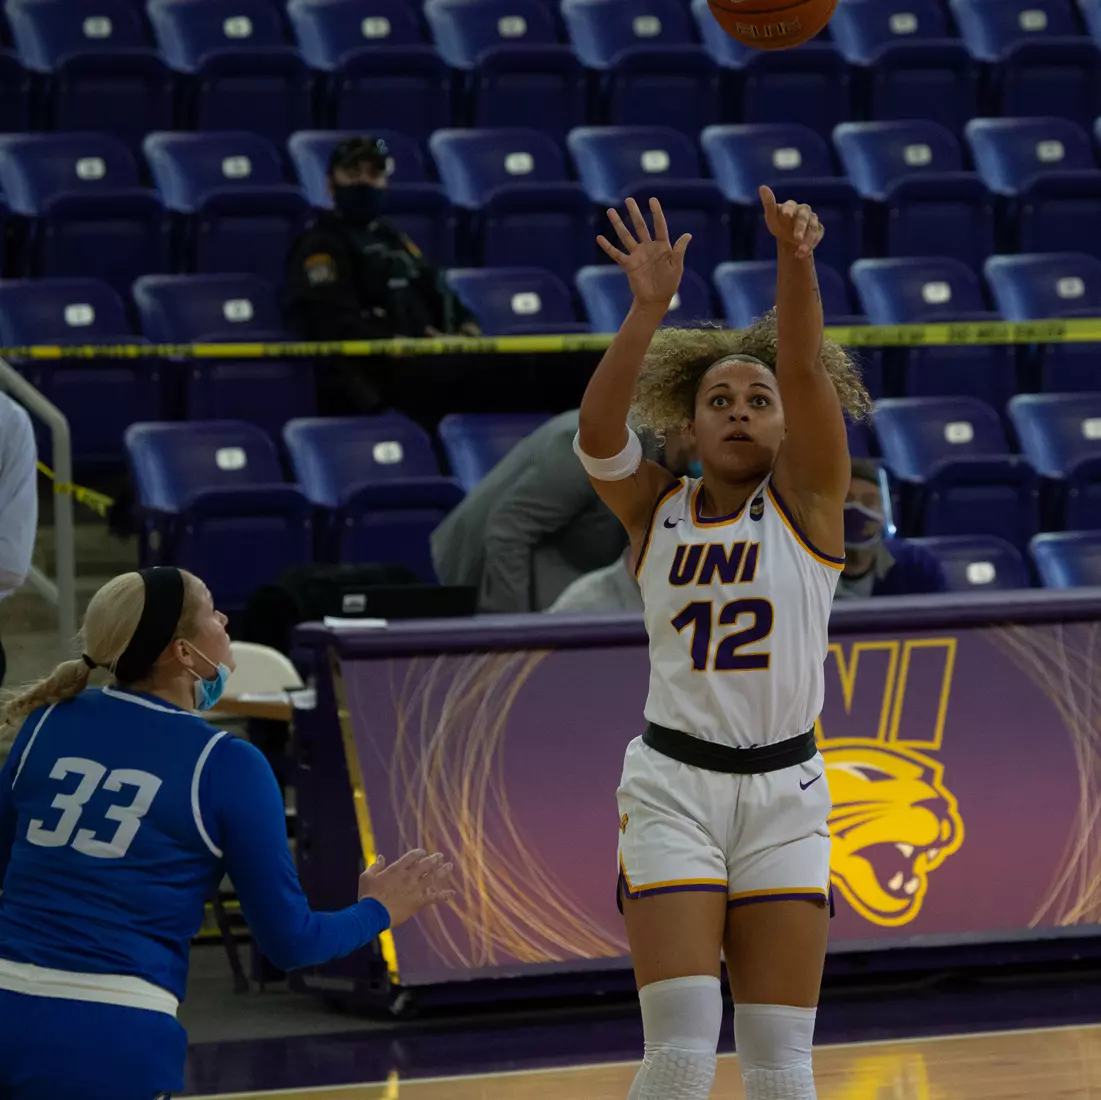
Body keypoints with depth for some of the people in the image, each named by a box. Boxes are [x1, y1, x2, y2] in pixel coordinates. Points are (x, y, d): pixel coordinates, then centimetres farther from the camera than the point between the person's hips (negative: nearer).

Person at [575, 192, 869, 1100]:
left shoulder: (805, 500, 1)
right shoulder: (658, 510, 3)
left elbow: (805, 367, -16)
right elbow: (597, 430, -16)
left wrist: (796, 258, -33)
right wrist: (649, 308, -32)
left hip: (785, 796, 0)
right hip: (673, 787, 0)